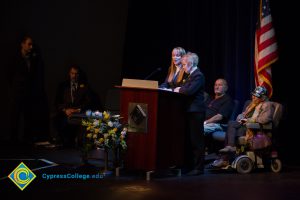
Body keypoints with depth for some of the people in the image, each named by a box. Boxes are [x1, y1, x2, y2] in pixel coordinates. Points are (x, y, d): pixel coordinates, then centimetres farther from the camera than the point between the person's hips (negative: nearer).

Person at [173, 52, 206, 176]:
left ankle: (198, 167, 1)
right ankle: (189, 164, 22)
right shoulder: (191, 75, 18)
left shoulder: (198, 75, -13)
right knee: (189, 139, 14)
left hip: (196, 112, -10)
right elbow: (186, 89, 19)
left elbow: (190, 91, -25)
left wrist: (179, 90, -9)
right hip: (189, 111, 10)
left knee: (196, 140, -5)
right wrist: (179, 89, 1)